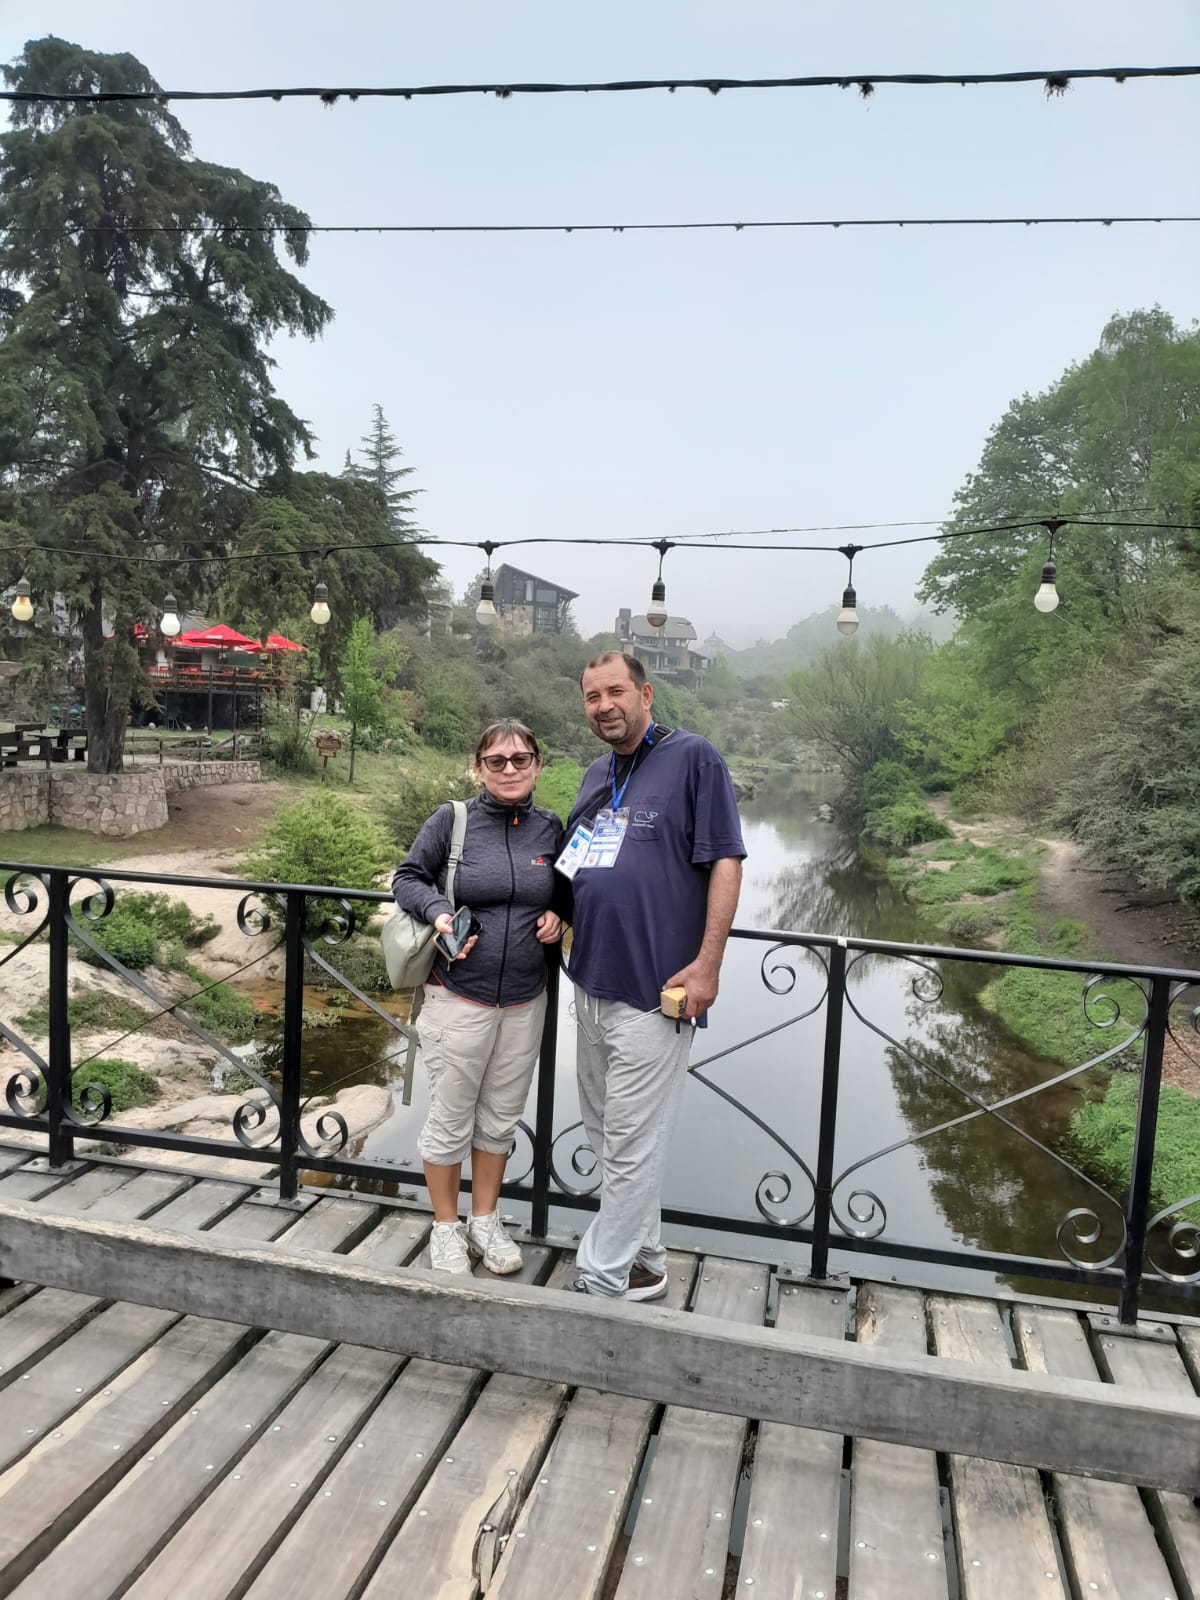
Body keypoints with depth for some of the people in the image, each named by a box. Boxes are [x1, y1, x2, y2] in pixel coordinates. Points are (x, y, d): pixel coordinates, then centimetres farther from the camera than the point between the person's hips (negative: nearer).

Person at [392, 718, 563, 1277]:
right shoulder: (451, 821, -8)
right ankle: (446, 1228, 29)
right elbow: (407, 877, 1)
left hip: (525, 1001, 3)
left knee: (500, 1117, 16)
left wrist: (557, 918, -3)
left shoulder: (549, 828, 2)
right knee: (450, 1119, 8)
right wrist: (439, 911, -17)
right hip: (459, 997, -3)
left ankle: (485, 1221, 35)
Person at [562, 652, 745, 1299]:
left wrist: (707, 964, -17)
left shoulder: (693, 758, -7)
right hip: (591, 981, 8)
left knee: (630, 1143, 1)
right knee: (604, 1130, 17)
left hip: (653, 989, -8)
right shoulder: (596, 775, 15)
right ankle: (643, 1259, 33)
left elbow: (725, 861, -12)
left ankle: (603, 1277, 16)